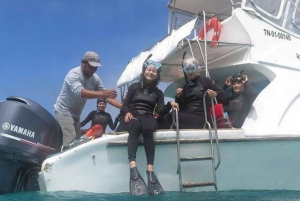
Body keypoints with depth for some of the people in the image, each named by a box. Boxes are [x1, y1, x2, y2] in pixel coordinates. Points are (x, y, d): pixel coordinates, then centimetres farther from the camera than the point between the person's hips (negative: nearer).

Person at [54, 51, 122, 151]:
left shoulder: (94, 78, -2)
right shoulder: (73, 74, -21)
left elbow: (106, 96, -2)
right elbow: (80, 92, -39)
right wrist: (102, 94, -50)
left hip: (76, 114, 8)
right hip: (64, 111, -7)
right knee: (70, 143, -17)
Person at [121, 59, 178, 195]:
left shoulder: (158, 93, 20)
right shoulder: (134, 87, 19)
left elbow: (160, 111, 5)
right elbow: (125, 105, 11)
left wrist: (170, 105, -14)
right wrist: (127, 112, -11)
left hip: (148, 118, 1)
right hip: (133, 117, -1)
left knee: (147, 129, -37)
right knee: (135, 126, -39)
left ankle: (150, 170, -45)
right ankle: (133, 167, -52)